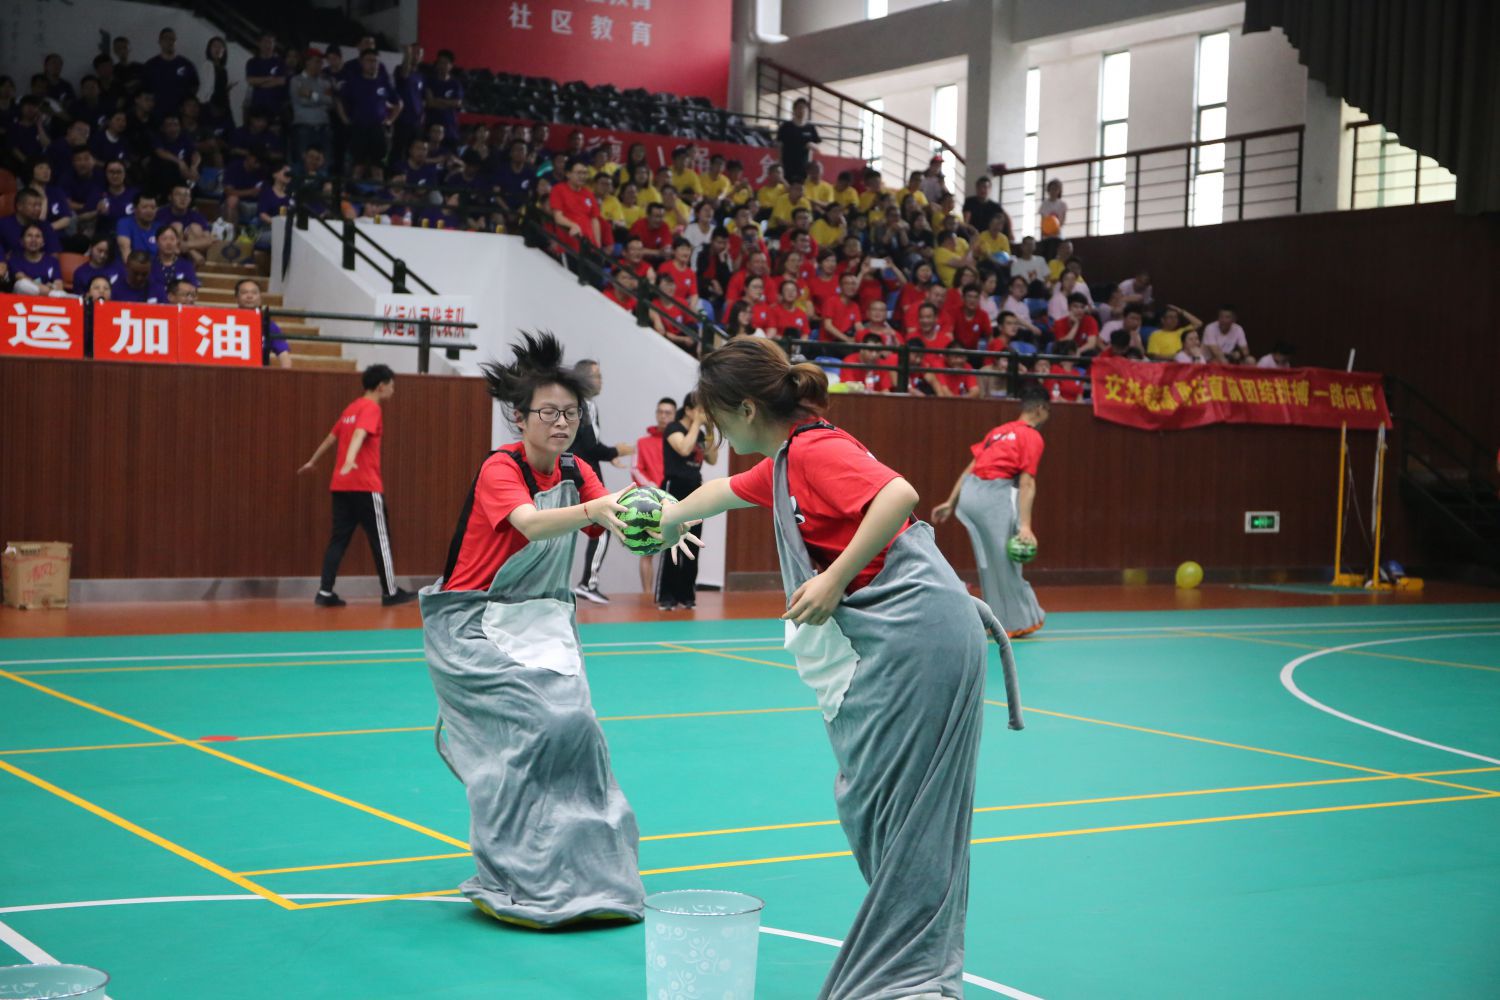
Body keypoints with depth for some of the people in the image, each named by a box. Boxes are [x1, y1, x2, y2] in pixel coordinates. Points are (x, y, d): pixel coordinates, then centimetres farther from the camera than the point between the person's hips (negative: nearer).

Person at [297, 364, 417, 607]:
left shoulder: (351, 408, 17)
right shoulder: (371, 408, -8)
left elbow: (331, 437, 27)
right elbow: (359, 435, -25)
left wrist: (313, 462, 40)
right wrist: (349, 461, -41)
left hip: (341, 485, 8)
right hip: (365, 486, -8)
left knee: (339, 540, 5)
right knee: (380, 539, 1)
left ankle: (325, 593, -2)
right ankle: (390, 592, 6)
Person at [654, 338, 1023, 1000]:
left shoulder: (814, 449, -11)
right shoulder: (781, 465, 18)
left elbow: (899, 494, -27)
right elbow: (727, 490, 39)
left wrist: (835, 579, -23)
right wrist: (669, 517, 55)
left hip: (911, 633, -10)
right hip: (894, 638, 10)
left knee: (888, 807, -7)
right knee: (900, 809, 12)